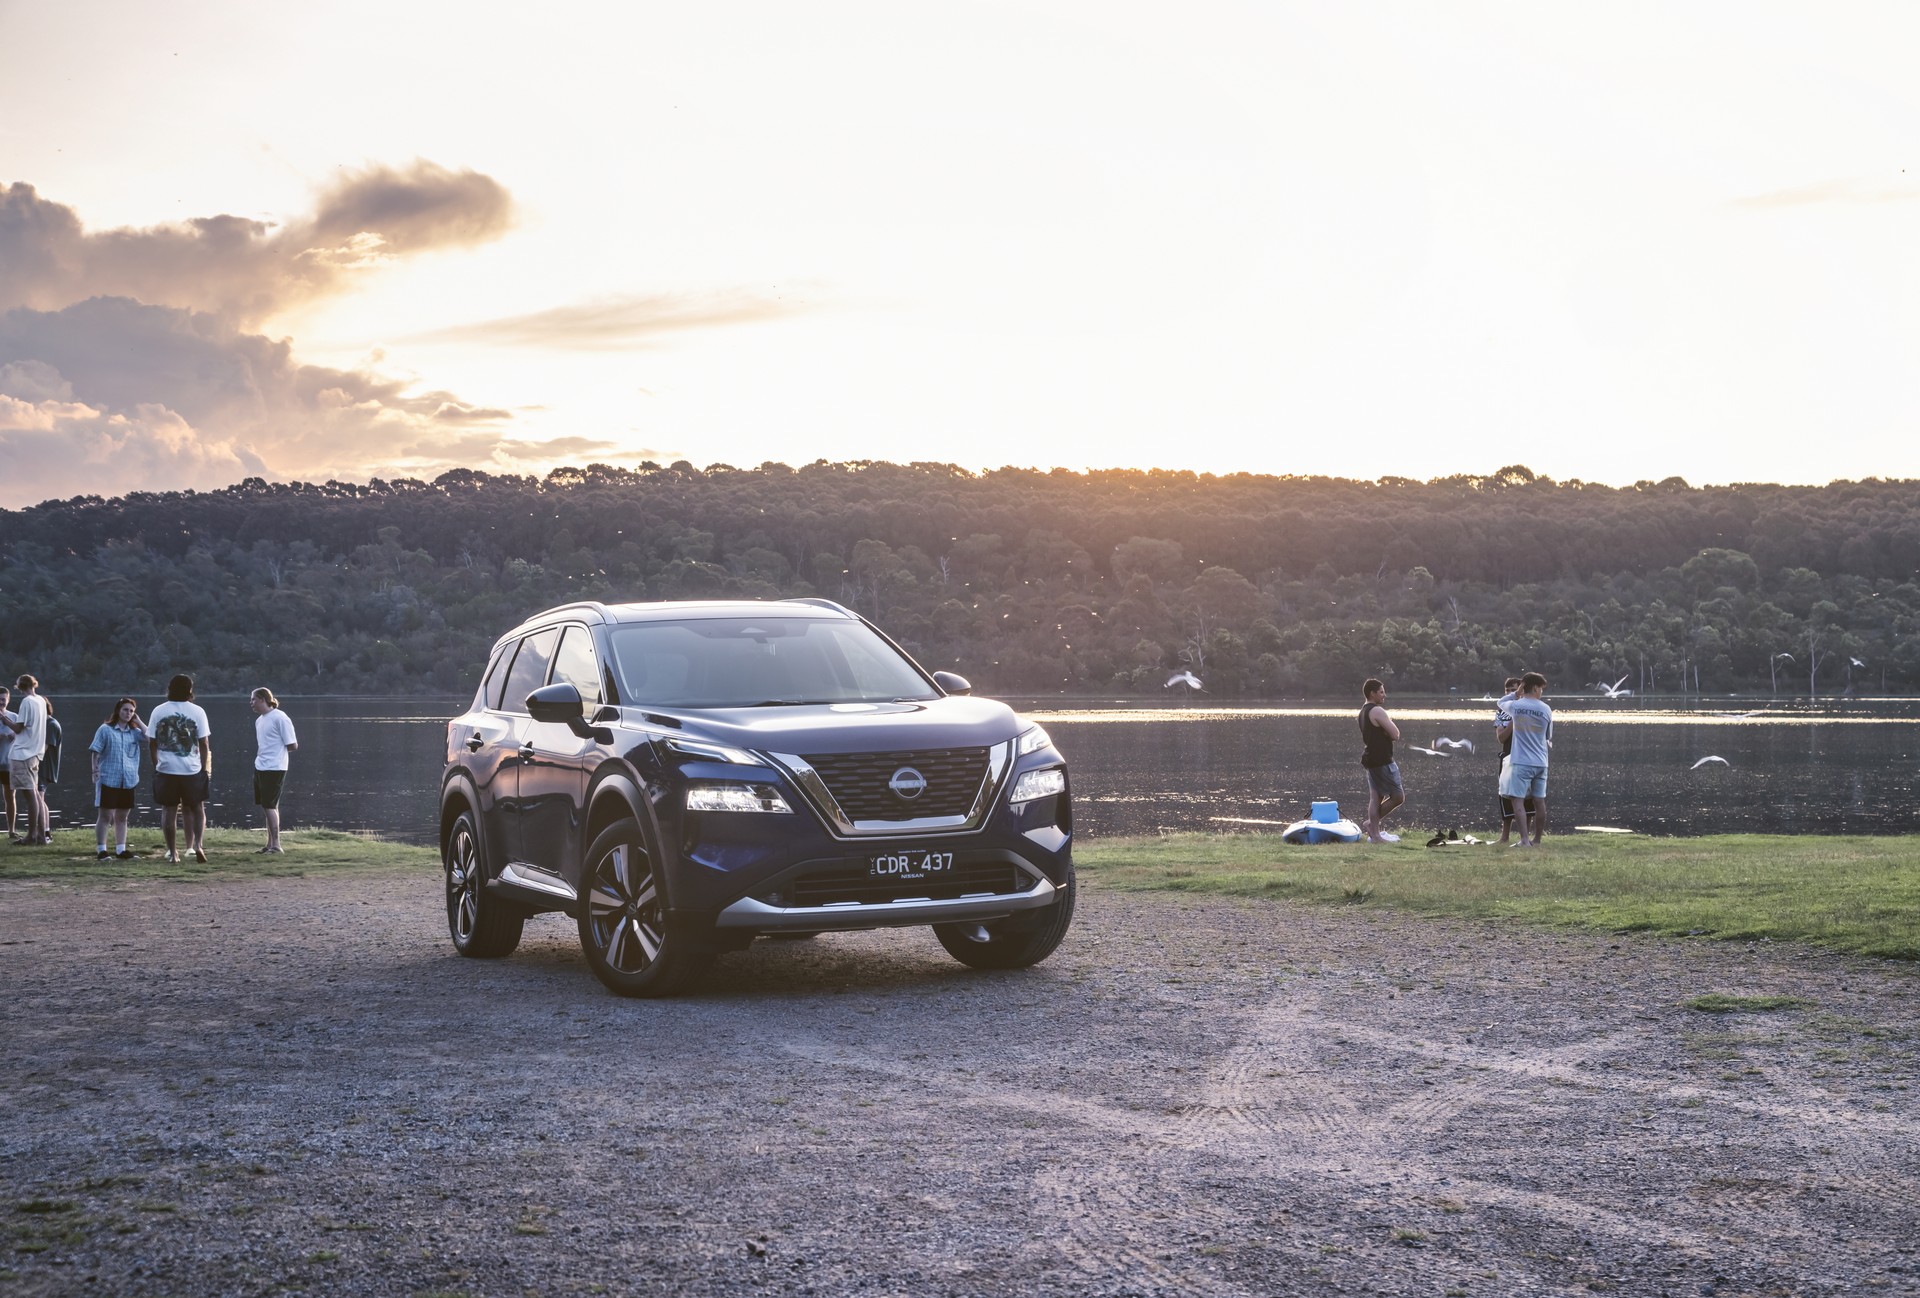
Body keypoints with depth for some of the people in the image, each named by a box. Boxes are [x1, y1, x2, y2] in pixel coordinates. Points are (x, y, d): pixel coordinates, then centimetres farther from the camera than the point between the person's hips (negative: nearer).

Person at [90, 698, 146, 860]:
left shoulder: (135, 732, 9)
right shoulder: (106, 729, -1)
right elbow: (96, 752, -2)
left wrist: (139, 722, -2)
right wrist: (95, 771, -11)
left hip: (128, 781, 4)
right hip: (108, 780, -4)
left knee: (122, 817, 11)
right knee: (105, 816, -2)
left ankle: (120, 849, 17)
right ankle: (101, 850, 1)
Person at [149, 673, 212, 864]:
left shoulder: (159, 711, 1)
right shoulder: (197, 711, -4)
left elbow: (151, 742, 3)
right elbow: (204, 743, -3)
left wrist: (156, 765, 14)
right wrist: (205, 769, 5)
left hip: (166, 769, 1)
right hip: (192, 769, -1)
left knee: (169, 810, 8)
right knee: (197, 809, 11)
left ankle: (172, 852, 9)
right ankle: (198, 845, -7)